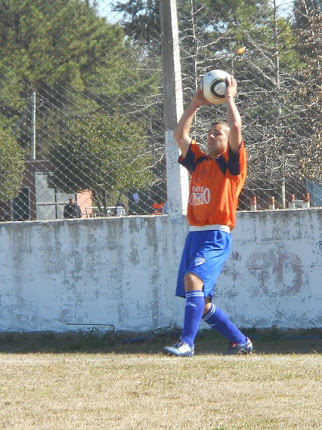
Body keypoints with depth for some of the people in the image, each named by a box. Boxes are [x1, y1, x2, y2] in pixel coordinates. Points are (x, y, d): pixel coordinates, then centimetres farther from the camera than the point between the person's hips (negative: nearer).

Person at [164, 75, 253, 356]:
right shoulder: (199, 162, 19)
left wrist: (230, 98, 1)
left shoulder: (231, 164, 0)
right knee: (201, 302, 6)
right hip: (195, 235, 8)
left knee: (193, 280, -27)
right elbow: (180, 135, 22)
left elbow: (236, 127, -12)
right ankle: (241, 342, 19)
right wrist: (196, 104, 21)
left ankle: (187, 343, -32)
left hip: (217, 236, -8)